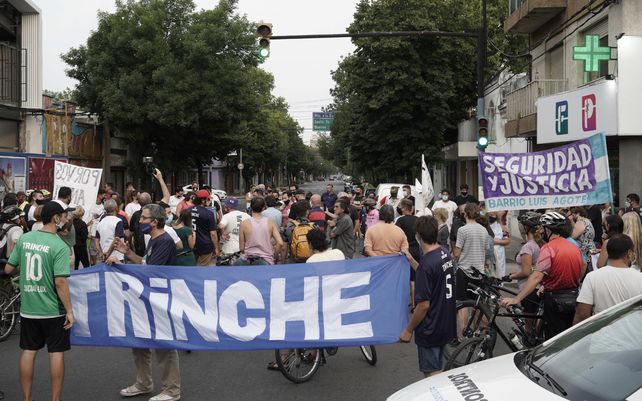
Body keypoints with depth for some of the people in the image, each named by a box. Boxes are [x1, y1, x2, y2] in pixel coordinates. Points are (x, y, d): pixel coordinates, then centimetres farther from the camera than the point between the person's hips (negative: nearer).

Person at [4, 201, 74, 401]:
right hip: (53, 310, -5)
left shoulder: (24, 239, 0)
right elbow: (60, 281, -20)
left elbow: (8, 269, 7)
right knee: (56, 353, 6)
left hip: (27, 308, 5)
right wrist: (69, 311, -14)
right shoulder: (59, 246, -15)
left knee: (28, 352, 12)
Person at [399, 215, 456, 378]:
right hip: (446, 325, 9)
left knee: (431, 374, 5)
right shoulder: (446, 254, 0)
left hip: (430, 329, -9)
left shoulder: (427, 264, -25)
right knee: (437, 370, 22)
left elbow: (423, 305, -23)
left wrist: (408, 330, -13)